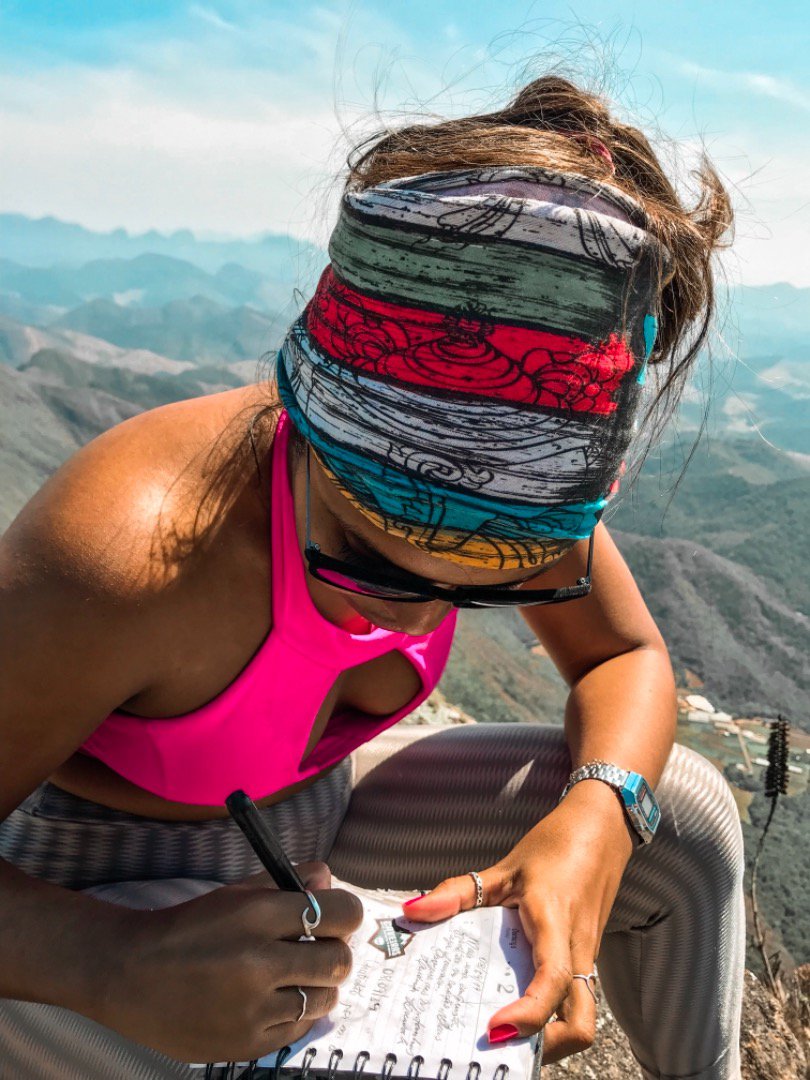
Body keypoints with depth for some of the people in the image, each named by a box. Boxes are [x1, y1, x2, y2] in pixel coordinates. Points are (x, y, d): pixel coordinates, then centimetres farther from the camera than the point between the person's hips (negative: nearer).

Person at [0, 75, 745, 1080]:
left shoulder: (513, 467, -22)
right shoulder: (122, 555, -39)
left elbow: (626, 656, -6)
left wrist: (596, 817, -27)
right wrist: (122, 968, -46)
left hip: (310, 798, 5)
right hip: (103, 877, -4)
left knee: (688, 814, -3)